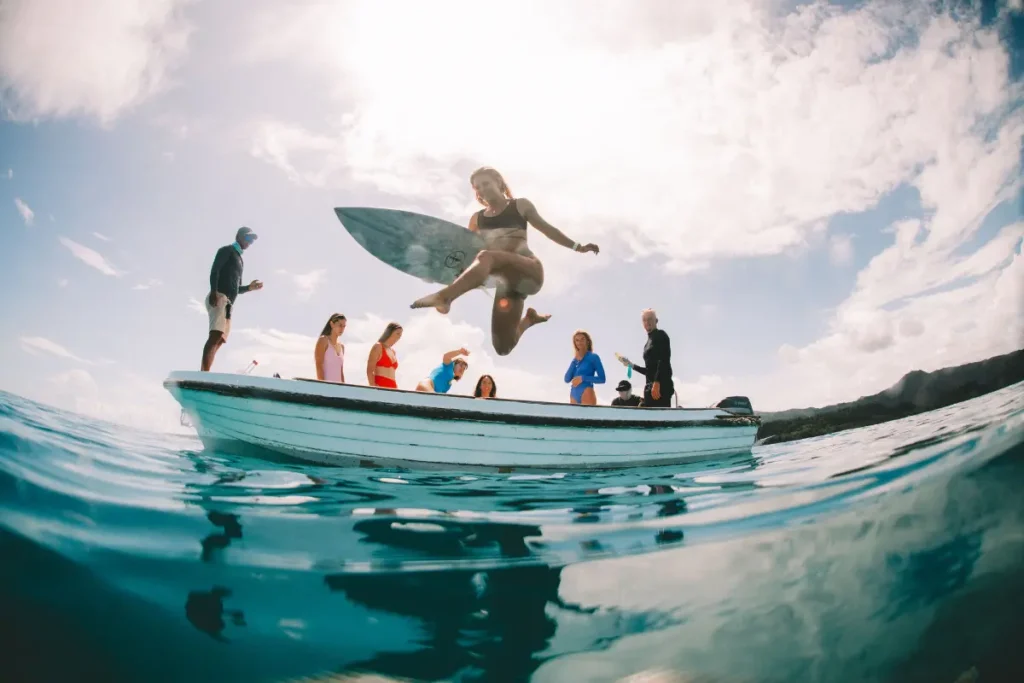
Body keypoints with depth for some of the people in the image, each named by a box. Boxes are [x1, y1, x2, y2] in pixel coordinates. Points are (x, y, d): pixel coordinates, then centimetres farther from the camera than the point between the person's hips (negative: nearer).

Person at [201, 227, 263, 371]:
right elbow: (214, 270, -9)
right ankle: (204, 375, -38)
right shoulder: (227, 250, 8)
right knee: (216, 335, -25)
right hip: (219, 297, -9)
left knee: (219, 341, -1)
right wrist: (213, 292, -23)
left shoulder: (238, 259, 32)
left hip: (228, 303, 9)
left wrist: (249, 287, 16)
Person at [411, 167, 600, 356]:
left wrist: (578, 247, 9)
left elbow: (547, 229, 16)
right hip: (506, 280, 5)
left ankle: (444, 297, -57)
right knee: (503, 347, -3)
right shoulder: (477, 219, 20)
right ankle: (529, 319, 30)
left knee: (486, 257, -36)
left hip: (530, 272, -5)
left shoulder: (520, 205, 13)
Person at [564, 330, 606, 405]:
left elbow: (602, 379, -3)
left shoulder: (593, 357, 2)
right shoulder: (575, 358, 17)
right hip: (574, 394, 5)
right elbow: (567, 379, 8)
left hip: (587, 394, -5)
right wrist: (574, 361, 2)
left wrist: (583, 378, -13)